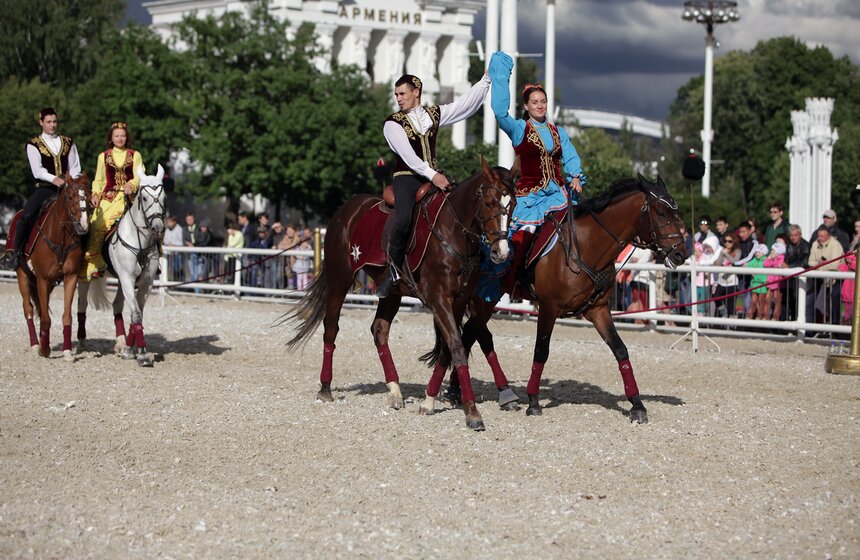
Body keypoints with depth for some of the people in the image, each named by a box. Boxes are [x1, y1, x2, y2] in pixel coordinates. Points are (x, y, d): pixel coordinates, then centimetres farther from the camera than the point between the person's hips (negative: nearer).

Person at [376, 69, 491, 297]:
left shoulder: (434, 114, 14)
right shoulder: (393, 123, 1)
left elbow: (468, 102, 11)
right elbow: (407, 154, -12)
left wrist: (487, 78, 4)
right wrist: (432, 175, -22)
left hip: (434, 177, 5)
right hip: (407, 178, -5)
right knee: (403, 221, -29)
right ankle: (393, 271, -14)